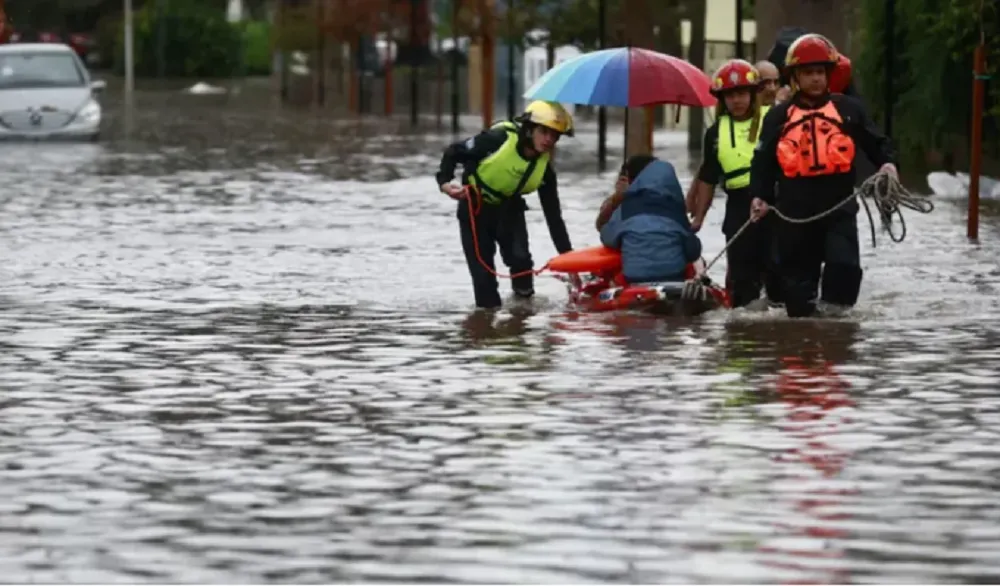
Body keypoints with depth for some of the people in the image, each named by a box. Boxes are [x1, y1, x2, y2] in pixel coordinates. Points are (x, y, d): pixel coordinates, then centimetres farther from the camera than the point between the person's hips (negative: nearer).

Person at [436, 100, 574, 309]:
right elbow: (453, 152, -16)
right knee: (482, 264, -7)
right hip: (475, 206, -3)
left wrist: (568, 256, -13)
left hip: (508, 208, 3)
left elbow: (554, 216, -10)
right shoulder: (499, 139, -27)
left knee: (520, 257, -14)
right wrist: (445, 181, -33)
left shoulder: (544, 168, -15)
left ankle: (524, 298, 12)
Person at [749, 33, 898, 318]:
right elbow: (763, 161, 10)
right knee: (798, 273, 8)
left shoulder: (848, 109, 7)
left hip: (839, 204, -1)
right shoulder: (779, 117, 10)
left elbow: (876, 142, 9)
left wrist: (887, 162, -11)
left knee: (844, 264, -18)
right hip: (795, 209, 2)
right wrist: (760, 196, -3)